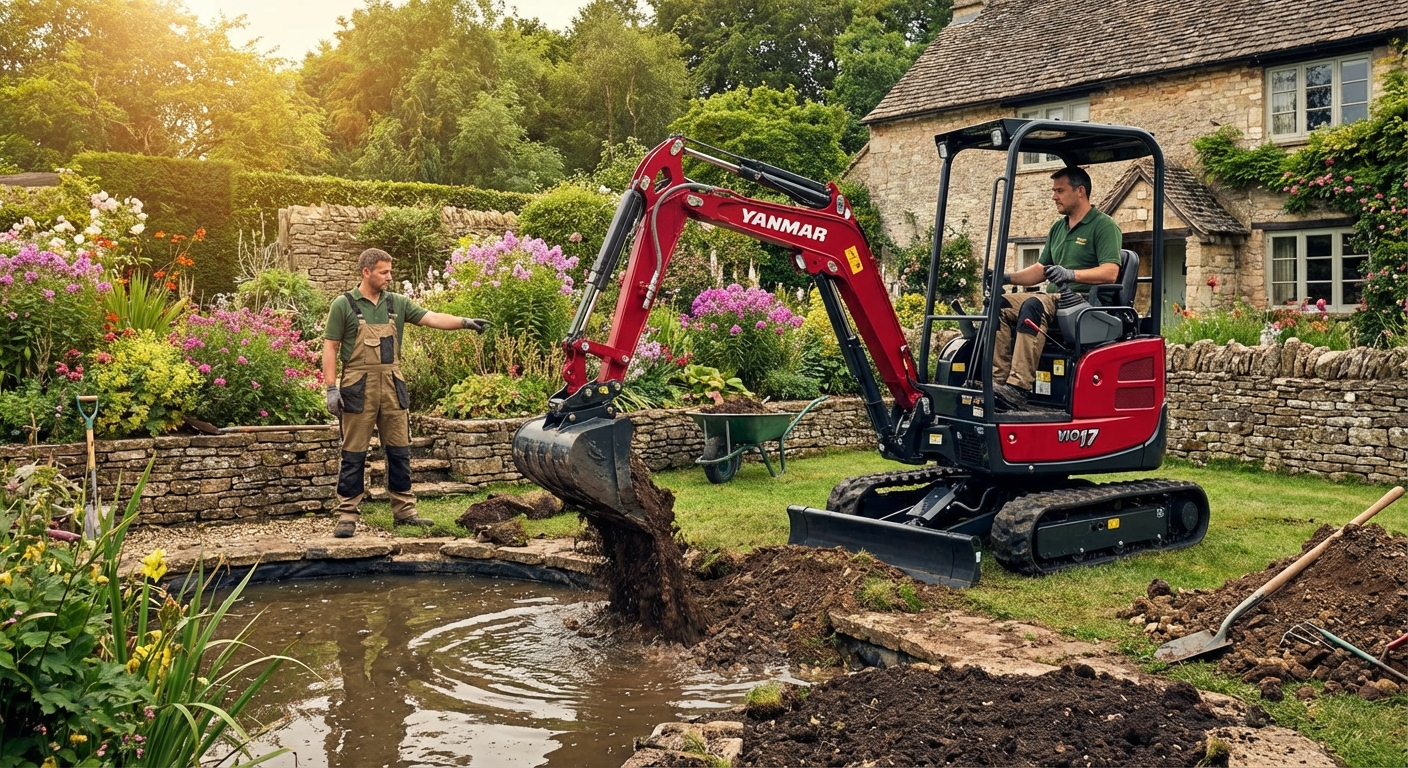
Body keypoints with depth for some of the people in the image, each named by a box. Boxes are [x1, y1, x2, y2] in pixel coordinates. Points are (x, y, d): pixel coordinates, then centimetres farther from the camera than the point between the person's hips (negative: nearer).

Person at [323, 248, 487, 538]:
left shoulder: (396, 304, 8)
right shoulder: (344, 305, -3)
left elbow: (431, 318, -1)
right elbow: (330, 347, -2)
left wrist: (464, 322, -17)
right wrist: (331, 388, -9)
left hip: (392, 385, 4)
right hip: (359, 387, -4)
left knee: (399, 451, 9)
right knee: (354, 454, 1)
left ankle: (404, 511, 18)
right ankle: (347, 515, 8)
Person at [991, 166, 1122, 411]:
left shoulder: (1104, 226, -2)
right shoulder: (1058, 228, 23)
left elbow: (1110, 272, -15)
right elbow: (1041, 270, 25)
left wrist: (1072, 274, -29)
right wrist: (1007, 278, 8)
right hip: (1054, 297, 8)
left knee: (1033, 306, -35)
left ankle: (1017, 389, -44)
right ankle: (999, 380, -27)